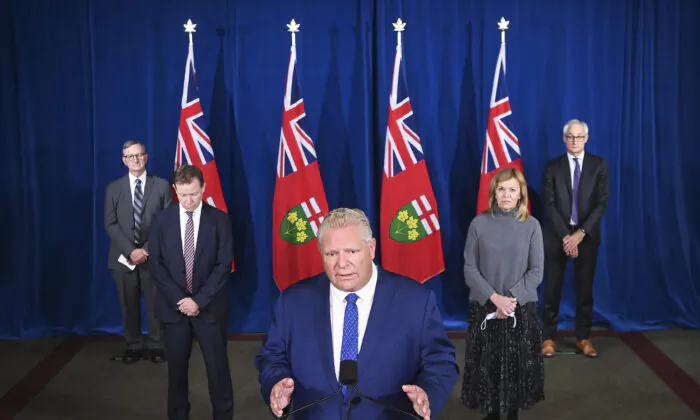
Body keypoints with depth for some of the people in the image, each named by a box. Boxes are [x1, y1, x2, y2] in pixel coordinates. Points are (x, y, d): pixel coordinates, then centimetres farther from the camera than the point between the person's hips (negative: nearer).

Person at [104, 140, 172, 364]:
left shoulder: (162, 186, 2)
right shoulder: (113, 188, 6)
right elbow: (110, 224, 0)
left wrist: (147, 250, -10)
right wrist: (130, 250, -13)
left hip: (153, 255, -1)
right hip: (123, 257, 1)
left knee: (155, 304, 4)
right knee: (129, 305, 8)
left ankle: (155, 346, 18)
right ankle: (133, 346, 20)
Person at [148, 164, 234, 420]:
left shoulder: (219, 220, -3)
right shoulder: (161, 220, 1)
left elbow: (224, 265, -7)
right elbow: (156, 266, -2)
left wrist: (199, 300, -14)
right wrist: (180, 299, -12)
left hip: (209, 307, -1)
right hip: (174, 307, 1)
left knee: (218, 367, 5)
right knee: (177, 368, 11)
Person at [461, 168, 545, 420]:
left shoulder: (531, 225, -1)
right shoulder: (479, 223, -3)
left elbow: (536, 271, -2)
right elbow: (469, 268, -4)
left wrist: (511, 298, -15)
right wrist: (494, 297, -15)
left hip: (521, 307, 0)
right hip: (485, 307, 0)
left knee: (518, 364, 6)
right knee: (487, 365, 4)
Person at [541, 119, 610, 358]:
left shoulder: (598, 165, 3)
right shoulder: (553, 166, 3)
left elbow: (603, 202, -4)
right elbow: (549, 204, -3)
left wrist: (580, 233, -13)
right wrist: (565, 236, -13)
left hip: (587, 235, 0)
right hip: (557, 235, 0)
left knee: (585, 289, 6)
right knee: (552, 289, 1)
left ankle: (583, 338, 16)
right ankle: (548, 338, 9)